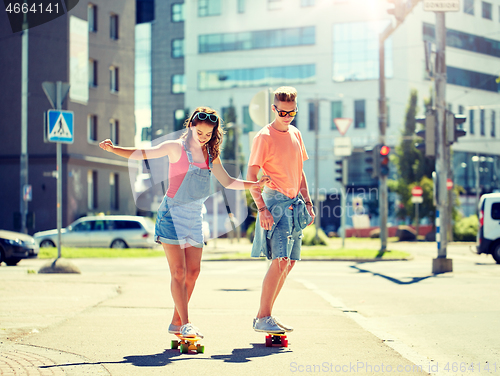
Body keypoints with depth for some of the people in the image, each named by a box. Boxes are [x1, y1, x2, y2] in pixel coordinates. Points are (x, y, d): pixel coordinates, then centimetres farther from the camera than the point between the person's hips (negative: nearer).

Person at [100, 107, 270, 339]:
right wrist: (114, 149, -19)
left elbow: (227, 182, 20)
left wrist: (254, 184, 11)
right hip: (172, 214, -6)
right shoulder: (176, 148, -5)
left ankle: (176, 322, 15)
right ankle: (185, 323, -6)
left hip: (194, 217, 6)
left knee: (193, 272, 4)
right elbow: (143, 154, -7)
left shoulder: (211, 156, 11)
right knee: (178, 271, -10)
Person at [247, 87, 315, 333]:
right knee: (280, 260, -15)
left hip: (294, 204, 8)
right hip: (275, 202, -8)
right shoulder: (264, 137, -8)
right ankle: (263, 318, -9)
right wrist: (262, 208, -19)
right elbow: (251, 176, -11)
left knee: (289, 262, 7)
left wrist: (307, 203, 17)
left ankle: (265, 315, 14)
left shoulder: (295, 134, 14)